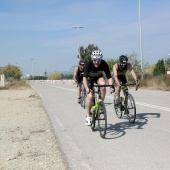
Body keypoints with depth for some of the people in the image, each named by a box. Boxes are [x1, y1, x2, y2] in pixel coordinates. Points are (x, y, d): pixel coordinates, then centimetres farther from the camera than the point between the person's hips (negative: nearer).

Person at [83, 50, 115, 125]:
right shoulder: (88, 64, -34)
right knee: (90, 96, -19)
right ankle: (88, 116, -3)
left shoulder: (104, 64, -29)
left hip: (99, 77, 2)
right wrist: (87, 88, -58)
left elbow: (109, 76, -31)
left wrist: (111, 85, -49)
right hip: (89, 78, -2)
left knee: (103, 84, -33)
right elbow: (85, 77, -43)